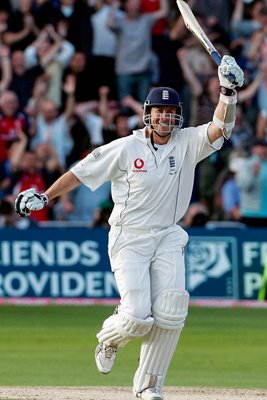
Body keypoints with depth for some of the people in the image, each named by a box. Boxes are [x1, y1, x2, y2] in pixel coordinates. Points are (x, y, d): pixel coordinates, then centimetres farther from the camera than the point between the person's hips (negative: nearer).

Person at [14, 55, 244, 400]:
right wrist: (44, 197, -3)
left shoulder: (187, 144, 0)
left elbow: (220, 128, -14)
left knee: (170, 314, -8)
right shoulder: (126, 148, -6)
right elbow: (82, 171, 0)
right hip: (129, 239, -3)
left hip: (168, 239, 3)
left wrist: (228, 93, -30)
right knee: (137, 317, -14)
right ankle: (110, 336, 23)